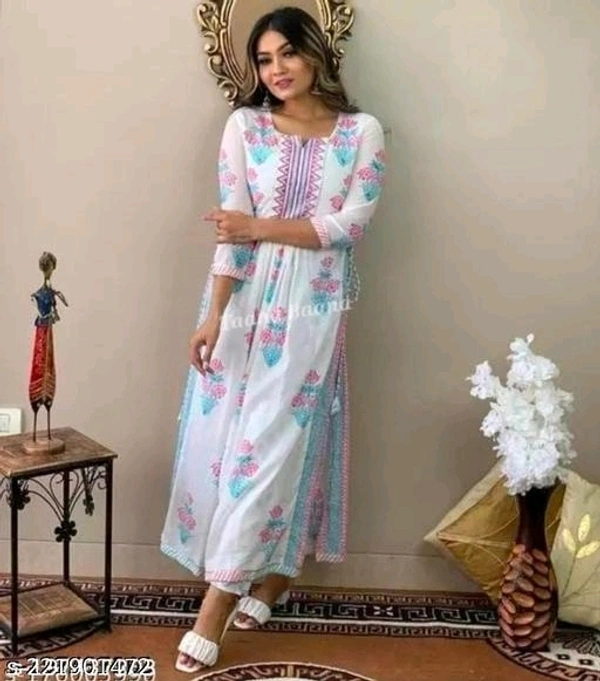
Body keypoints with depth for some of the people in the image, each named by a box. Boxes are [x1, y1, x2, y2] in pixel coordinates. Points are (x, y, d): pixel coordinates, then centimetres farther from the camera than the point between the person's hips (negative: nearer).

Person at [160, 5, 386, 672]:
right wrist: (213, 313, -13)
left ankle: (222, 593, 3)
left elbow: (349, 224, -8)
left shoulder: (362, 132, 1)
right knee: (225, 432, 2)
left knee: (273, 440, -3)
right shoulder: (244, 125, 3)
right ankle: (272, 574, 20)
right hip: (244, 299, 2)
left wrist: (264, 227, -14)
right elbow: (230, 226, -5)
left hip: (311, 307, -2)